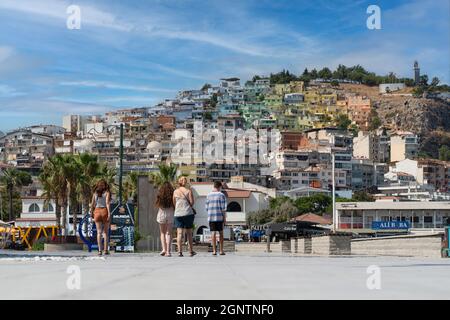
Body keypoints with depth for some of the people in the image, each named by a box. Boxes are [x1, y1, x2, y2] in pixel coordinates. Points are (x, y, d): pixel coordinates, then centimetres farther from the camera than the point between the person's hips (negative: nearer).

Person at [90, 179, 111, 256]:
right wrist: (109, 213, -16)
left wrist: (91, 212, 20)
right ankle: (106, 250, 3)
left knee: (99, 232, -1)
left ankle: (100, 250, -10)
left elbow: (92, 204, 7)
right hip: (105, 211, -2)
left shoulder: (95, 193, 9)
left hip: (97, 211, 2)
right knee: (106, 232, 7)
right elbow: (107, 203, -11)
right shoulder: (107, 193, 0)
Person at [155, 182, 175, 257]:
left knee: (162, 233, 14)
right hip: (170, 214, 0)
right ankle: (168, 251, -1)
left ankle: (164, 249, -1)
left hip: (161, 214, 0)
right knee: (169, 233, 5)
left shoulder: (160, 195, -2)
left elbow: (157, 205, -2)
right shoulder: (172, 195, -3)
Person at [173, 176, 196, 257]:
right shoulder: (188, 191, 0)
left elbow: (174, 203, 10)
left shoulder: (175, 192, 7)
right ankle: (191, 251, 14)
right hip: (188, 213, -1)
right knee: (189, 233, 9)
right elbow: (192, 202, -4)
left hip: (178, 213, 1)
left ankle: (180, 251, -14)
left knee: (179, 233, -3)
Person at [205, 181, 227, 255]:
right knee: (221, 233, 6)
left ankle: (214, 250, 2)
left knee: (213, 233, 3)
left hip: (211, 217, 2)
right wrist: (225, 218, 0)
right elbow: (223, 208, -6)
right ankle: (221, 250, 5)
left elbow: (207, 207, 7)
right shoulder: (221, 195, -4)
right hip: (219, 217, -2)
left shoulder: (208, 195, 6)